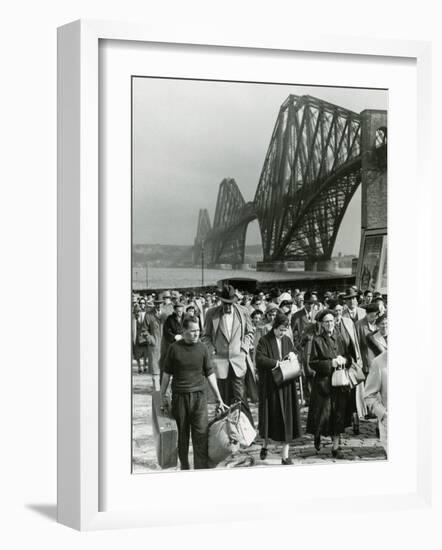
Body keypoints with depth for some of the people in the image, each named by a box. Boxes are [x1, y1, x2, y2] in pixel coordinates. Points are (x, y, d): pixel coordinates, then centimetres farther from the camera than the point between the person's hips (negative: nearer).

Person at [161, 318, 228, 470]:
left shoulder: (202, 348, 2)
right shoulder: (174, 348, -2)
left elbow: (210, 374, 6)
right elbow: (167, 373, 7)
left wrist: (218, 398, 6)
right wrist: (163, 394, 8)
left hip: (198, 395, 0)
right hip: (179, 396, 0)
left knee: (202, 433, -8)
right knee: (182, 433, 8)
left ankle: (202, 468, -6)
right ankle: (184, 466, 22)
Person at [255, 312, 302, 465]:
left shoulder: (287, 341, 10)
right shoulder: (265, 341, -6)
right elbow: (259, 359, -18)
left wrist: (292, 355, -2)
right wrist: (276, 362, -22)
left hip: (286, 385, 4)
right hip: (269, 386, -4)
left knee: (287, 416, -1)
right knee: (270, 415, 5)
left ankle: (285, 455, 3)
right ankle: (265, 444, 32)